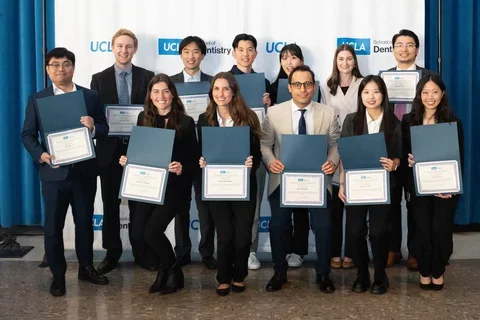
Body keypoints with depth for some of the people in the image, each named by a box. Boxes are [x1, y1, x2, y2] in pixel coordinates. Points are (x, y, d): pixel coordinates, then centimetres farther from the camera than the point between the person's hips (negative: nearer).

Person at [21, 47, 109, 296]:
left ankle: (86, 268, 28)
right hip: (54, 172, -1)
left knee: (85, 222, 13)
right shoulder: (37, 99, 2)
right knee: (53, 225, 5)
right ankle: (58, 275, 18)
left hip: (84, 171, 2)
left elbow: (104, 130, 4)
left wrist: (93, 127, -19)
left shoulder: (90, 96, 5)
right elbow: (27, 134, 0)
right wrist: (40, 154, -18)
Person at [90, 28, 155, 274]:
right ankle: (112, 252, 21)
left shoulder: (147, 77, 3)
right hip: (109, 148, 1)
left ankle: (141, 251, 20)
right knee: (110, 203, 9)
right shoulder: (99, 79, 5)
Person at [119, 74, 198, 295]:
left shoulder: (185, 122, -8)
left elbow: (193, 158, -6)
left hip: (173, 187, -5)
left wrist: (182, 169, -25)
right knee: (138, 234, -1)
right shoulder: (143, 118, 4)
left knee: (152, 231, -14)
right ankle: (164, 268, 28)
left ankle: (173, 271, 14)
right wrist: (126, 159, -7)